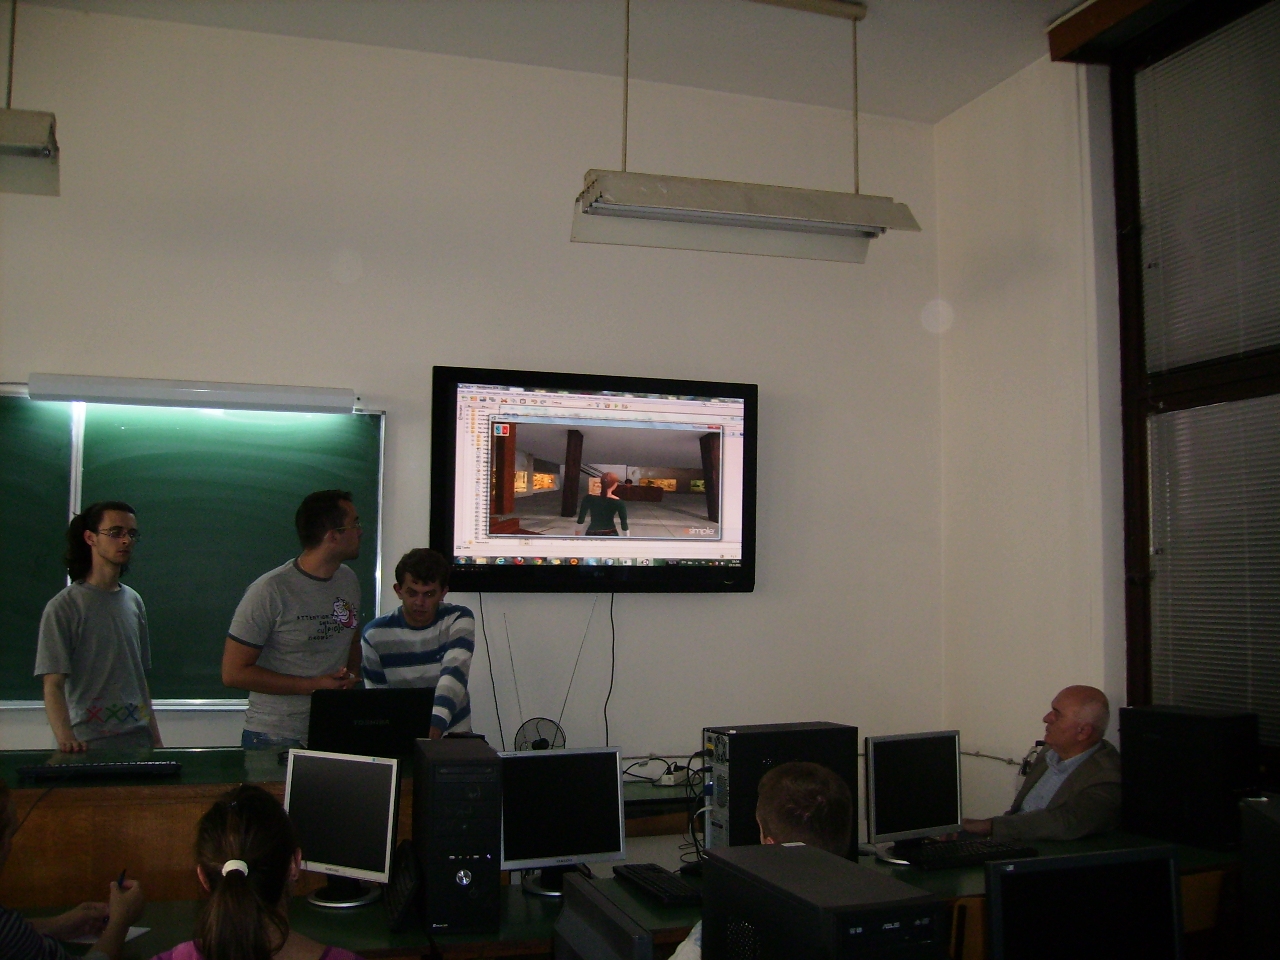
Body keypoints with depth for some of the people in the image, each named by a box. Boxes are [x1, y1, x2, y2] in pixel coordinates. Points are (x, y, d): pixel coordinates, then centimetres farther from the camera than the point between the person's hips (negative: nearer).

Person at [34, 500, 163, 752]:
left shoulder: (134, 601, 10)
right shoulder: (63, 607, -8)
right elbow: (53, 684, -13)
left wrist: (156, 739, 12)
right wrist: (67, 740, -27)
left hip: (138, 740, 5)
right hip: (90, 744, -5)